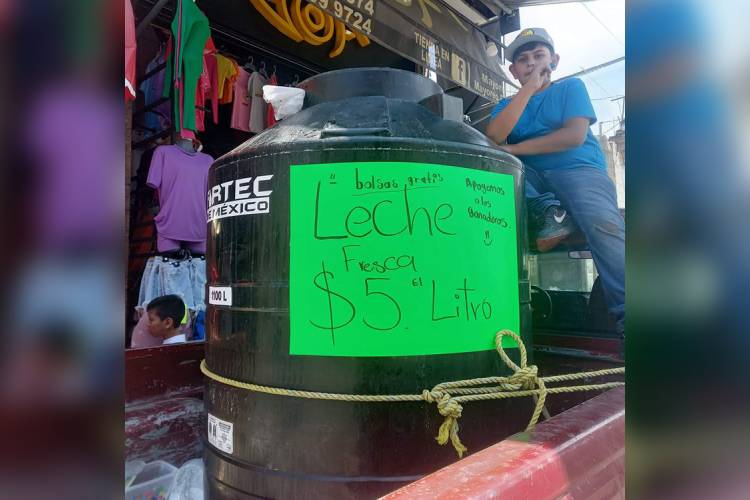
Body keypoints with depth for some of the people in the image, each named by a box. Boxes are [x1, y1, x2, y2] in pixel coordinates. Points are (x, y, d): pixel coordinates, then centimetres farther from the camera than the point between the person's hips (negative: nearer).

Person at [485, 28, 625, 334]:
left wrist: (515, 149, -7)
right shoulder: (507, 105, 21)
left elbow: (576, 135, -5)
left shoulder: (571, 88, 15)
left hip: (579, 171, -2)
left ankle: (625, 312, -31)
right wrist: (530, 87, -2)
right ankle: (548, 212, -26)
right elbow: (492, 139, -3)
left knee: (603, 223, -33)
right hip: (531, 180, 3)